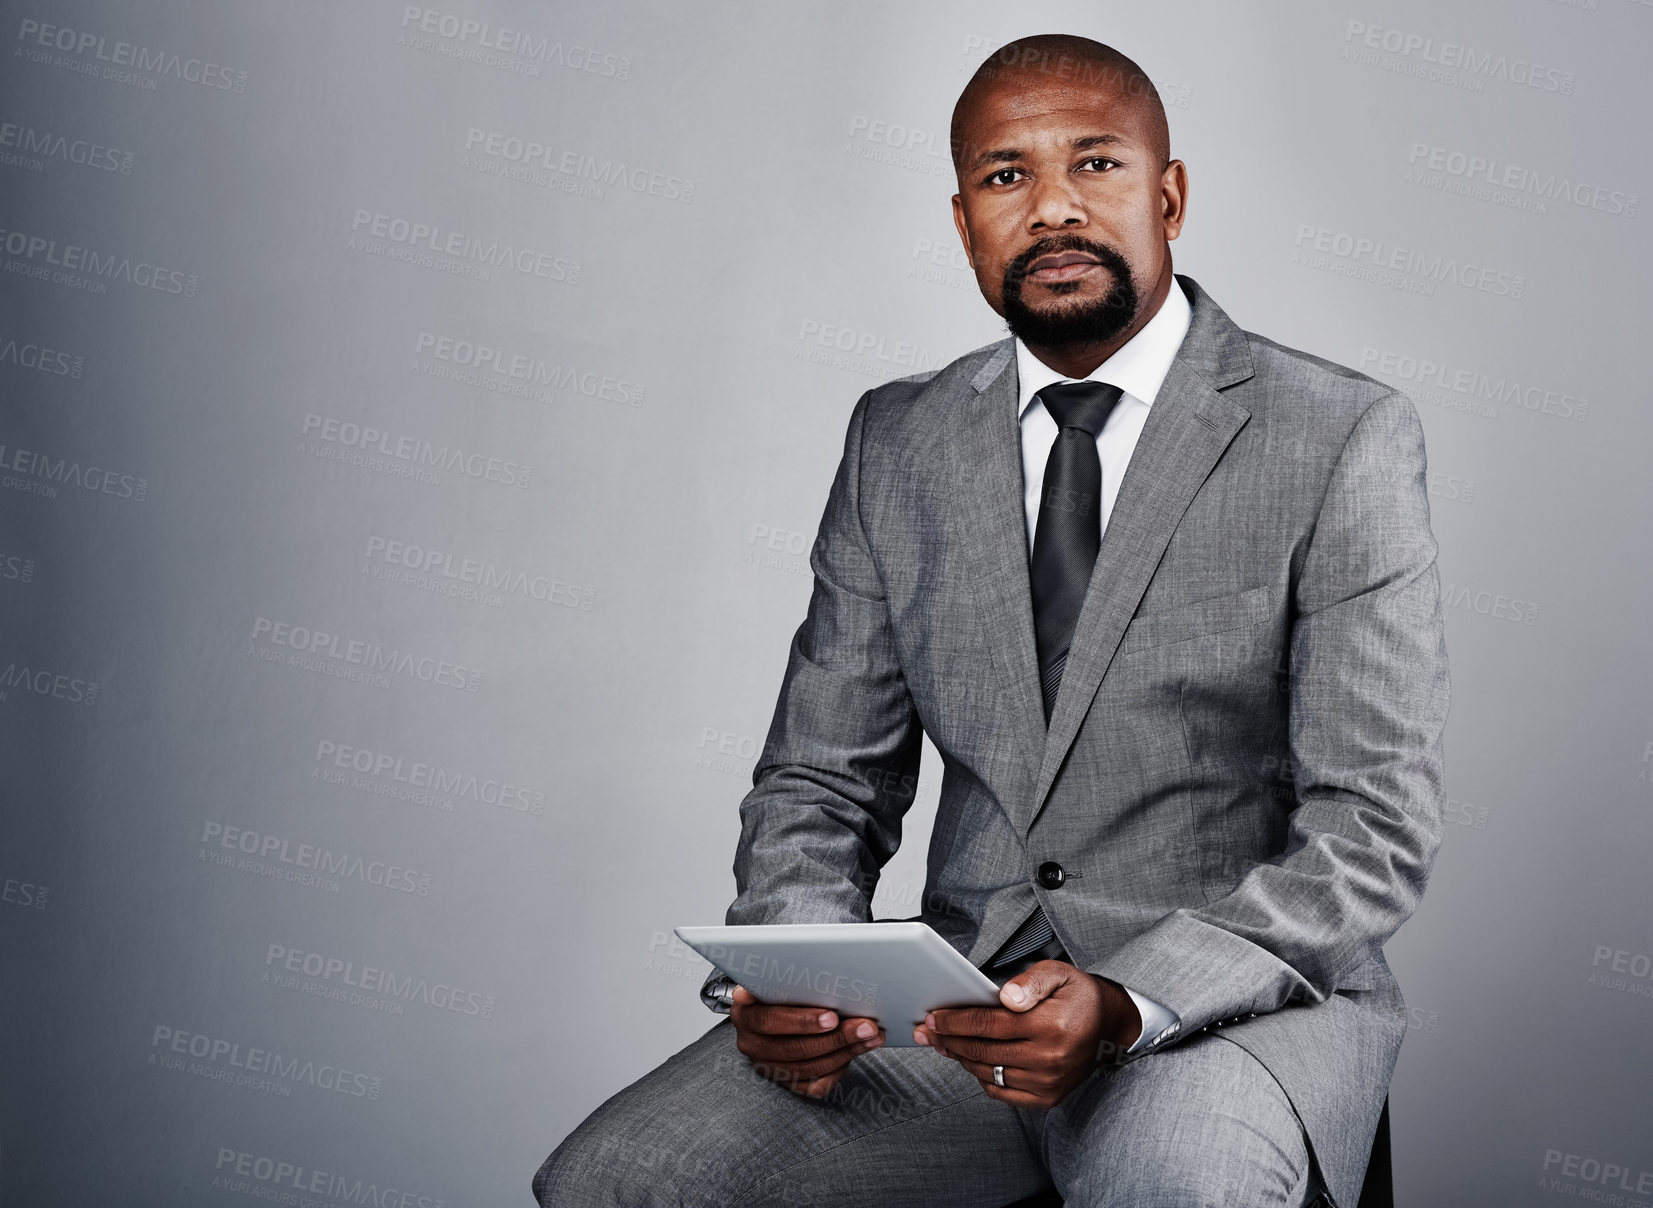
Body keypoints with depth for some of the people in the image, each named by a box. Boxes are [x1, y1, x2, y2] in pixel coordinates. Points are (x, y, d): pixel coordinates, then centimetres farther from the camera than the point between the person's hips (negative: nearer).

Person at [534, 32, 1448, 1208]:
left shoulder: (1344, 438, -4)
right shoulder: (897, 442, 9)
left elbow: (1374, 826, -10)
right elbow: (824, 776, 10)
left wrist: (1130, 1004, -24)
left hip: (1238, 1002, -3)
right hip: (968, 990, 4)